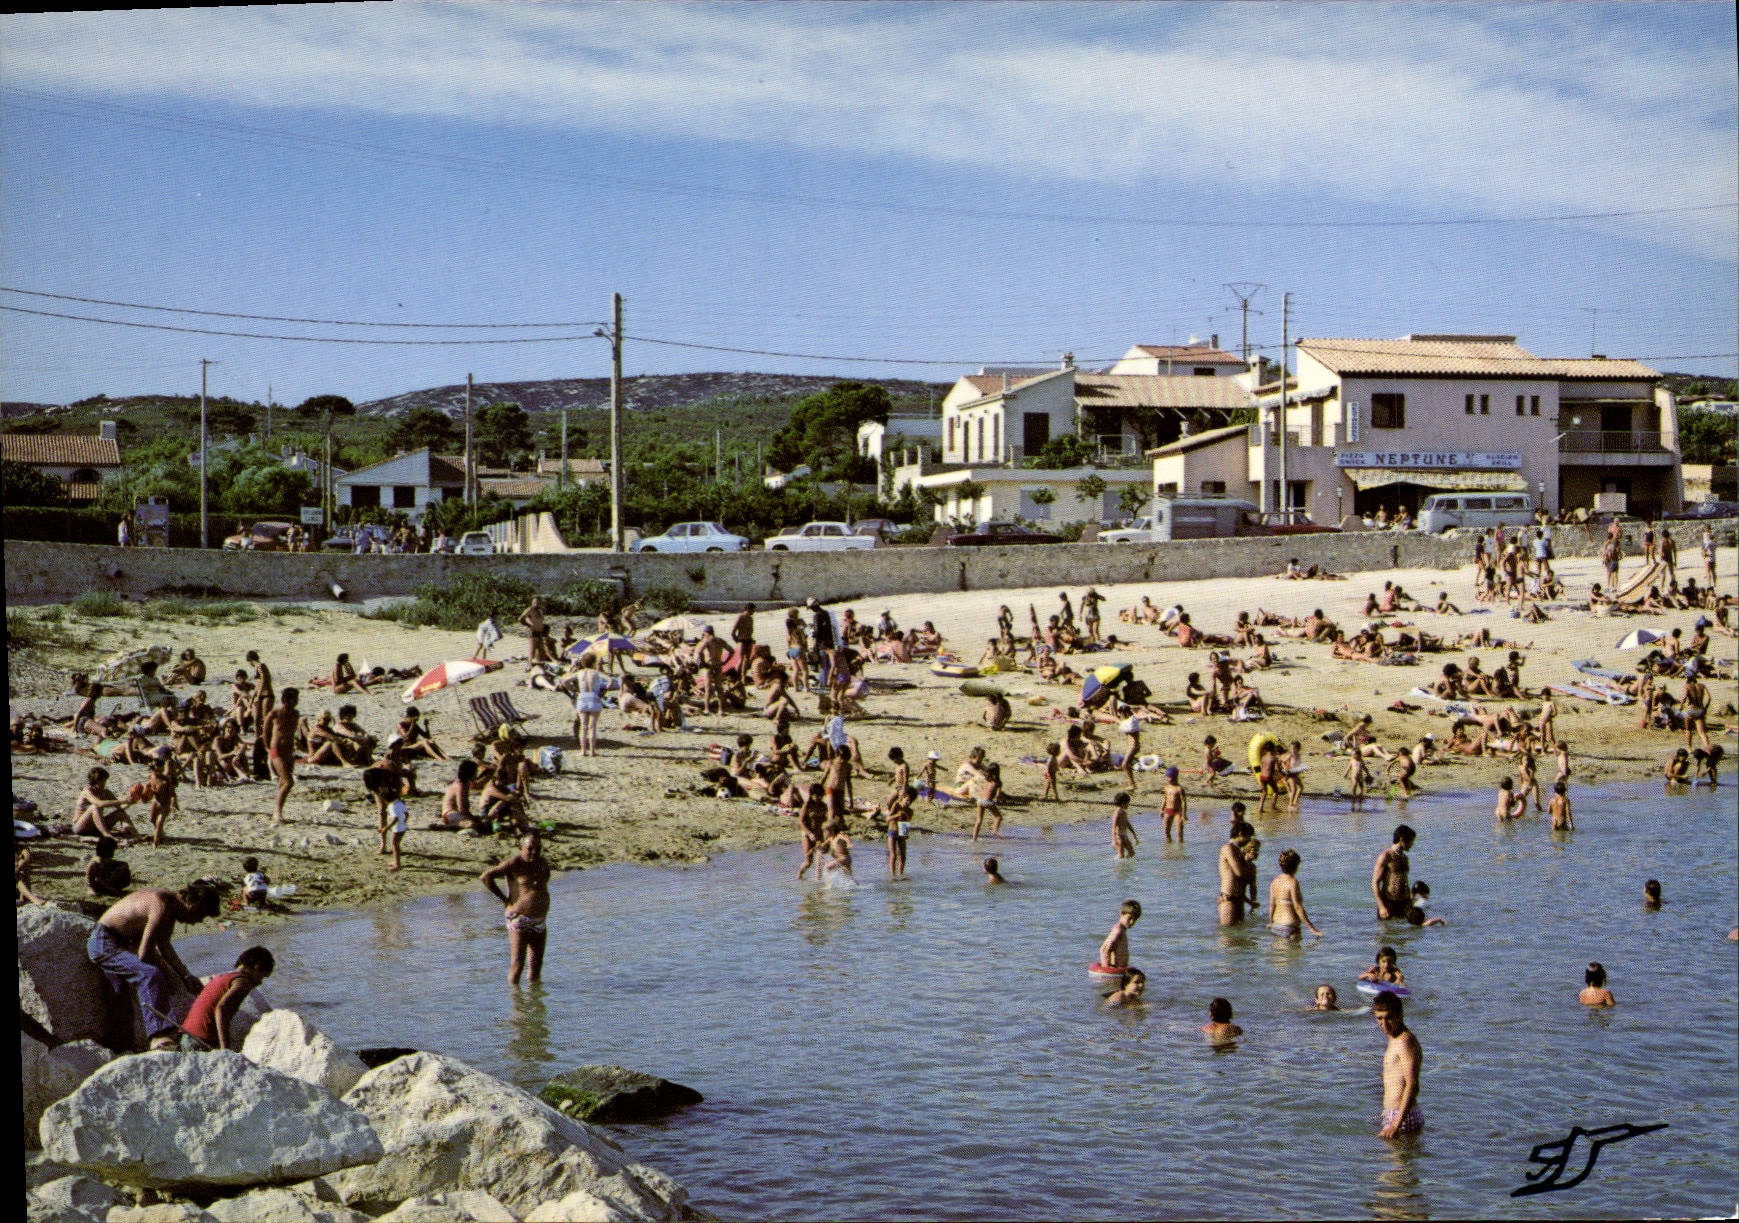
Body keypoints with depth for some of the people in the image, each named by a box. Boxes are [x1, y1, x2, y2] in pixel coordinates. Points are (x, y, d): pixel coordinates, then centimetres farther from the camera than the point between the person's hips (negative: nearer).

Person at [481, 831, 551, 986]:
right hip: (519, 920, -7)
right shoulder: (514, 864, -11)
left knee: (536, 964, 10)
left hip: (540, 921, 7)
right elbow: (485, 877, -15)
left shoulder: (543, 864, 10)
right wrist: (503, 899, -11)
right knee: (517, 964, -8)